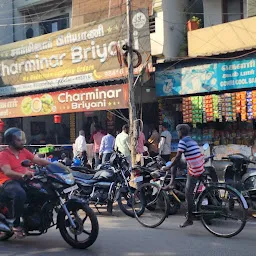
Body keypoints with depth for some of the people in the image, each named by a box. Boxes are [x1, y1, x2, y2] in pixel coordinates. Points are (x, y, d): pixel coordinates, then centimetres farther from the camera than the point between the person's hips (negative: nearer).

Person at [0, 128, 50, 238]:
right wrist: (22, 175, -37)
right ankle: (16, 224, -24)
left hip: (24, 180, 7)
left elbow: (38, 160, 9)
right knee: (20, 194, -38)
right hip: (9, 182, -7)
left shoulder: (23, 151, 16)